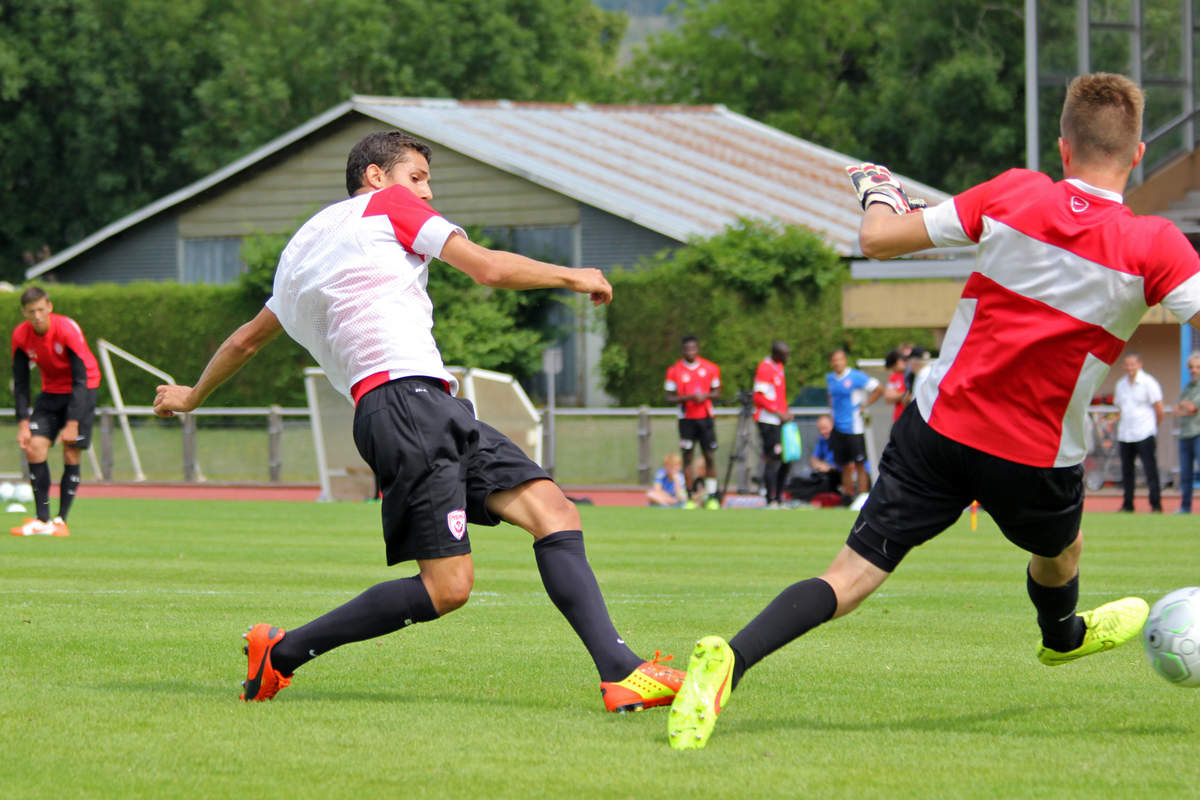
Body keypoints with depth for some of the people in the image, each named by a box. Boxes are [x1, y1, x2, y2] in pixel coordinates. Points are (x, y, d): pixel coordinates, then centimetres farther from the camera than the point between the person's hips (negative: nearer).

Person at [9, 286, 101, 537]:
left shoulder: (68, 330, -25)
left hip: (81, 391, -4)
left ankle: (61, 520, -5)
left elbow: (81, 379, -23)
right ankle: (42, 520, -9)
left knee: (72, 454, -12)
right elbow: (20, 383, -4)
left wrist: (72, 423, -27)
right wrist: (23, 423, -12)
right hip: (51, 392, 4)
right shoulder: (21, 336, -12)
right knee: (34, 448, -12)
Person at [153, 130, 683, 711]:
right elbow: (490, 270, -1)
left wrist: (192, 397, 58)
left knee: (554, 512, -1)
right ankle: (283, 651, -3)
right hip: (408, 397, -9)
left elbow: (246, 339, 41)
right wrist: (573, 276, 15)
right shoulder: (387, 204, 6)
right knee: (446, 586, -15)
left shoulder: (301, 248, 29)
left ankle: (619, 671, -14)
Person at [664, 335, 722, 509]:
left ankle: (711, 496, 3)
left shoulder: (710, 368, 5)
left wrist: (705, 396, -10)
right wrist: (688, 397, -17)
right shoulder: (674, 371, -1)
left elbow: (716, 393, 12)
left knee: (710, 456, -2)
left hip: (706, 418, 1)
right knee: (687, 457, -1)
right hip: (686, 419, -1)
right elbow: (669, 398, -1)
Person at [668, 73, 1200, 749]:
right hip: (1037, 457, -1)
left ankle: (733, 658, -26)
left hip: (940, 425, 1)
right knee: (1059, 553, 33)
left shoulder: (1013, 194, -6)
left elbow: (880, 240, -4)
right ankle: (1061, 637, 64)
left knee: (856, 572, -4)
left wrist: (878, 190, 18)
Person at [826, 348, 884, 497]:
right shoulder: (830, 379, 9)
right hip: (837, 427, 6)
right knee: (844, 465, 9)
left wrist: (864, 405, -8)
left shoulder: (856, 376, -10)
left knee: (859, 464, -4)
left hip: (854, 427, -6)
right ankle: (848, 495, 15)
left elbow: (879, 389, -7)